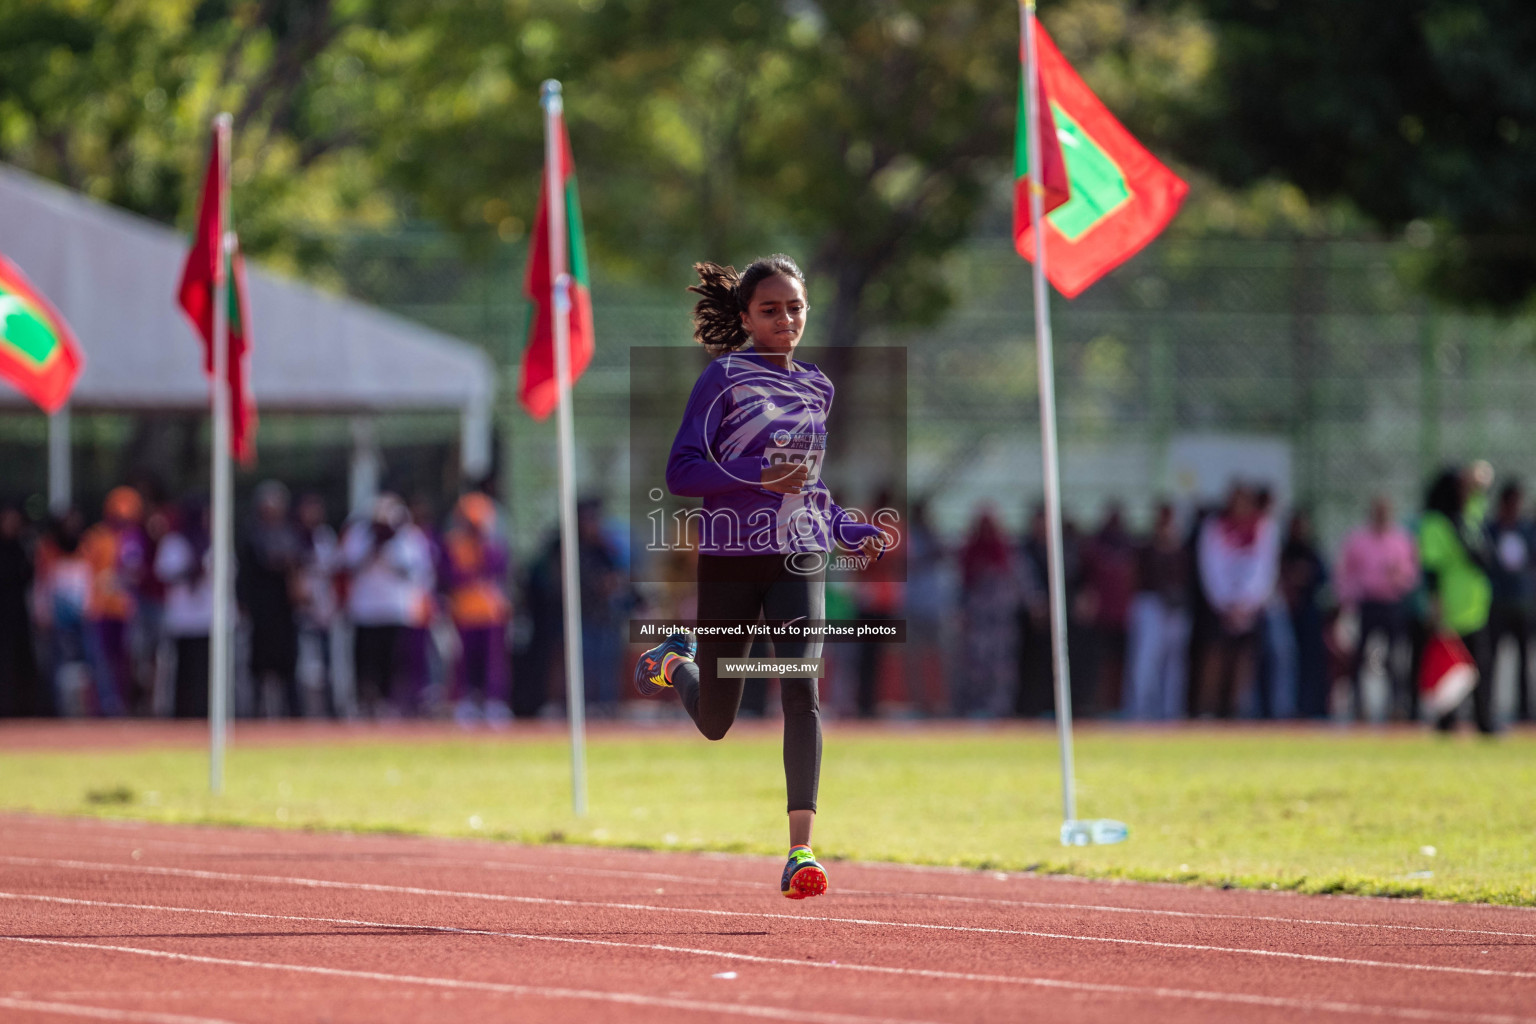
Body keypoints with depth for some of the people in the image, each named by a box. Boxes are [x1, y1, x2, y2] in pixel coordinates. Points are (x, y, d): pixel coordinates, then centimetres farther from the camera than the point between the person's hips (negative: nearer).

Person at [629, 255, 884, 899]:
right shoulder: (724, 378, -5)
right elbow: (681, 472, -12)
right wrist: (759, 476, -25)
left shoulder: (815, 387, 12)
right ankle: (676, 662, 46)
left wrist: (850, 532, 9)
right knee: (714, 723, 9)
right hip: (731, 557, -3)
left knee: (801, 690, -19)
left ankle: (801, 851, -23)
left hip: (799, 558, 3)